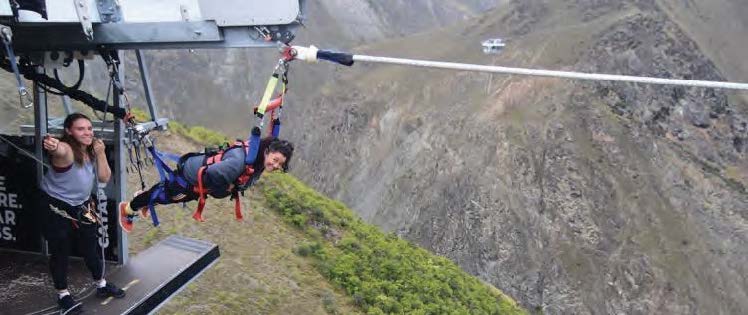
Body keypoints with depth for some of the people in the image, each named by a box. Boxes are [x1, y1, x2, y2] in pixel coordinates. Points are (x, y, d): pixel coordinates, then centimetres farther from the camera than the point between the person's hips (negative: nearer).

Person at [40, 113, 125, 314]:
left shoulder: (92, 151, -6)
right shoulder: (66, 151, -28)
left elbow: (104, 178, -6)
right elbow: (59, 151, -54)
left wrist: (100, 153, -18)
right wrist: (53, 145, -78)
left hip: (82, 205, 7)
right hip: (56, 207, -6)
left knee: (91, 247, 15)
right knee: (60, 251, 5)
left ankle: (102, 286, 32)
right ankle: (63, 295, 23)